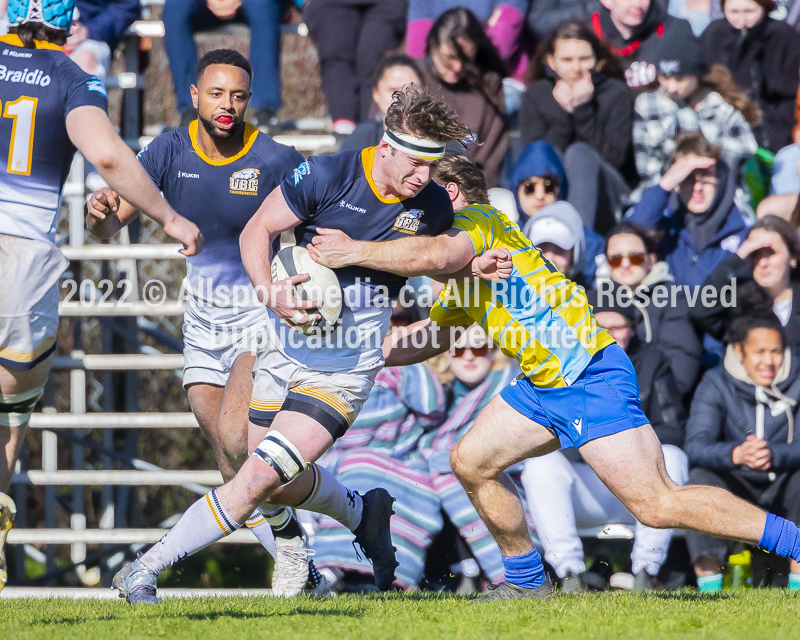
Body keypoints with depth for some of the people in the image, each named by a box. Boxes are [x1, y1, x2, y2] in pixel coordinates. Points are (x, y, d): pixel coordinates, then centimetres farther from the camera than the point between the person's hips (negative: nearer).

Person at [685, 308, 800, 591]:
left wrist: (773, 455, -46)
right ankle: (708, 582, -34)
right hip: (736, 488, 0)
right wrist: (736, 454, -48)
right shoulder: (716, 385, -9)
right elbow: (696, 445, -25)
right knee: (700, 477, -30)